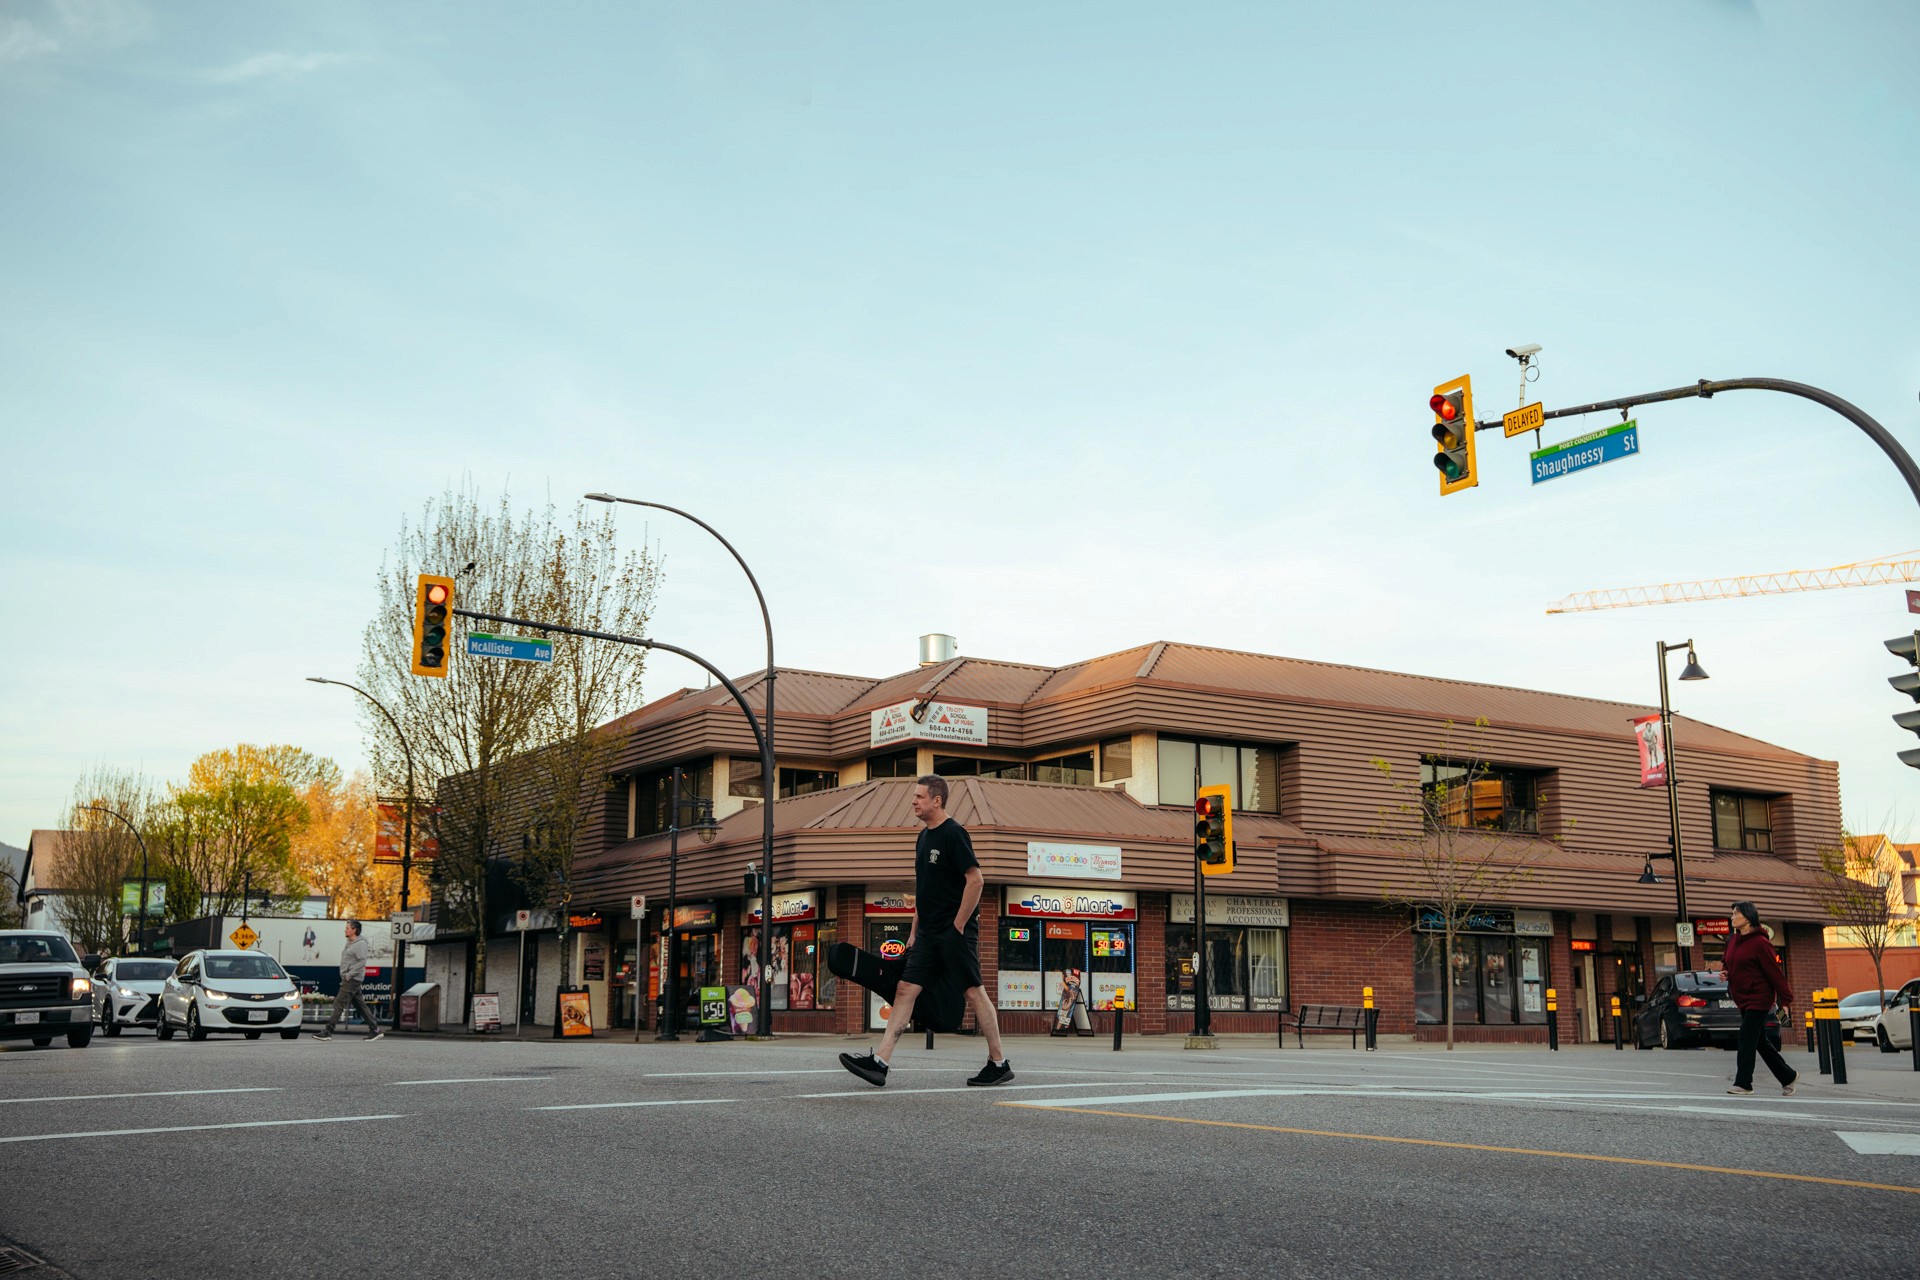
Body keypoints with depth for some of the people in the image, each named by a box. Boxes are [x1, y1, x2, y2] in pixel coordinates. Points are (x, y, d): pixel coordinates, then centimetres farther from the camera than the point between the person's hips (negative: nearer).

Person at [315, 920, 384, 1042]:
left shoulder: (360, 944, -12)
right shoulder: (349, 943, 17)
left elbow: (362, 962, -20)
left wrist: (349, 974, -20)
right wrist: (346, 975, 14)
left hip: (352, 980, -10)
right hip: (348, 978, 10)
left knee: (339, 1004, -10)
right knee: (360, 1005, 9)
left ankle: (327, 1031, -9)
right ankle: (375, 1029, 12)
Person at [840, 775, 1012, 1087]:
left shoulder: (953, 833, -12)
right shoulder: (923, 838, 16)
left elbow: (976, 880, -18)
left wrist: (958, 926, -16)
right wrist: (914, 931, 19)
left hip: (956, 930, -9)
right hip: (929, 933, 9)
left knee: (973, 991, -2)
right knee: (906, 989, 1)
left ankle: (999, 1064, 8)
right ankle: (879, 1062, -3)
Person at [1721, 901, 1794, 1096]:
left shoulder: (1759, 943, -16)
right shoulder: (1733, 940, 9)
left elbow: (1775, 972, -14)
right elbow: (1731, 963, 25)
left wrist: (1785, 999, -13)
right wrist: (1725, 970, 2)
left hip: (1758, 999, -9)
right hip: (1743, 999, 9)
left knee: (1747, 1039, -10)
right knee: (1760, 1041, 15)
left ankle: (1743, 1083, -6)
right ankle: (1788, 1076, 27)